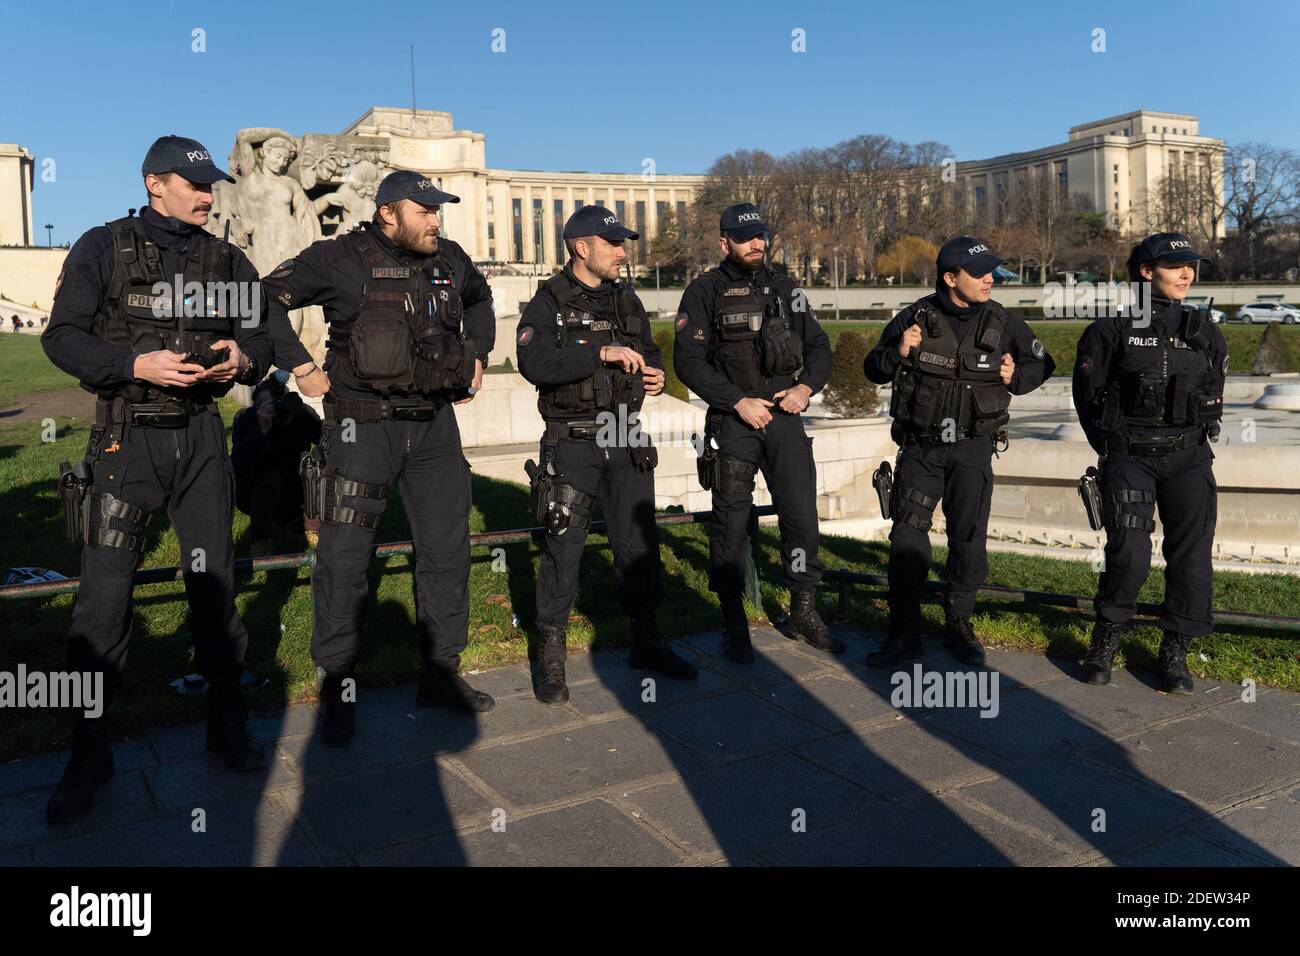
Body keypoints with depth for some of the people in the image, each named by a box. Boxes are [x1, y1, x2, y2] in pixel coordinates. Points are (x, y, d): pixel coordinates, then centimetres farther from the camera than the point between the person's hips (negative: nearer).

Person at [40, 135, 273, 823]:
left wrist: (244, 359, -11)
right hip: (125, 438, -3)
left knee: (214, 580, 9)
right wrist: (136, 364, -20)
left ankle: (226, 721, 24)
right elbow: (62, 336, -4)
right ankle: (88, 752, 11)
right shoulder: (103, 248, 0)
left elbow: (260, 334, 12)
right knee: (104, 592, -3)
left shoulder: (227, 260, 10)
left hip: (200, 436, 3)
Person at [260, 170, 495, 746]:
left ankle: (442, 674, 23)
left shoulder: (450, 260, 8)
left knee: (447, 552, 8)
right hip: (364, 428, -5)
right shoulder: (341, 260, -7)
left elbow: (480, 300, 29)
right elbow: (267, 298, -2)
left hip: (434, 425, 5)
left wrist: (476, 356, 18)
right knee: (344, 559, -3)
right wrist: (300, 365, -6)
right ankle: (338, 688, 11)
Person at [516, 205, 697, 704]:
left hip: (626, 442, 6)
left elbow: (649, 352, 24)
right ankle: (550, 656, 12)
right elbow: (533, 361, -22)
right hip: (572, 445, -5)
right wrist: (601, 353, -27)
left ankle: (646, 641, 25)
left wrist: (655, 373, 0)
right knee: (563, 548, -1)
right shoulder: (548, 303, -5)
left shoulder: (627, 300, 14)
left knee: (639, 543, 11)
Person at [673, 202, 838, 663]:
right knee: (731, 521, 1)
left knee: (802, 514, 3)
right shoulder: (704, 292, -2)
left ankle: (804, 612, 19)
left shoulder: (785, 288, 11)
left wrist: (806, 386, -5)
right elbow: (688, 361, -9)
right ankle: (733, 624, 13)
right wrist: (739, 401, -15)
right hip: (732, 421, -3)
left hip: (784, 416, 4)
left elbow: (818, 346, 15)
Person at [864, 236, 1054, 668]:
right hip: (920, 447, -1)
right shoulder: (915, 318, -5)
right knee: (907, 538, -4)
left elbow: (1041, 364, 14)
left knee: (969, 541, 7)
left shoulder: (1003, 322, 0)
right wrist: (898, 353, -17)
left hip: (973, 448, 1)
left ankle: (959, 626, 24)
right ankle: (904, 635, 5)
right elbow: (873, 369, 3)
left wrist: (1015, 377, -6)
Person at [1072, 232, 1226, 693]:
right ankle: (1105, 642, 11)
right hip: (1129, 459, -3)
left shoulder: (1204, 330, 9)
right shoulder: (1111, 328, -1)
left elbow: (1214, 394, 19)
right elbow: (1087, 393, 4)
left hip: (1188, 459, 3)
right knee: (1129, 557, -12)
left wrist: (1191, 446, 13)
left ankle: (1175, 654, 12)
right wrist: (1113, 451, 5)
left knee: (1191, 556, -3)